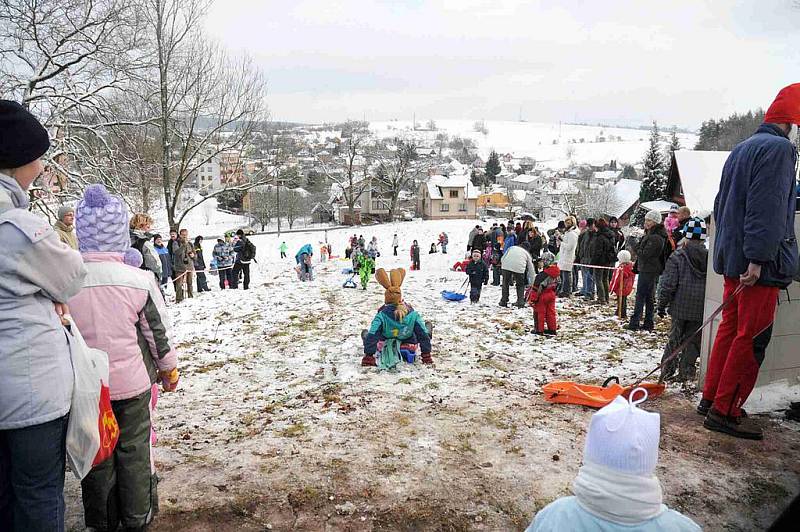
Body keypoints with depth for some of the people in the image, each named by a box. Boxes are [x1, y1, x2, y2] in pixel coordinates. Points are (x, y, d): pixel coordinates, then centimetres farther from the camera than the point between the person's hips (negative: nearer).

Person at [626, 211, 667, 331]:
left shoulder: (656, 238, -18)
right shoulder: (650, 234, 15)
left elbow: (644, 254, -21)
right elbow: (642, 252, 21)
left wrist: (637, 249, -2)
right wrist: (636, 266, 17)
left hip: (648, 271, -10)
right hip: (646, 269, 10)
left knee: (640, 296, -6)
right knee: (649, 297, 13)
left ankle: (634, 323, -3)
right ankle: (648, 323, 19)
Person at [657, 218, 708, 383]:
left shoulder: (677, 257, -9)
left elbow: (668, 284, -10)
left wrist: (662, 304, -1)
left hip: (680, 307, -1)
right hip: (701, 309, 2)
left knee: (675, 338, 8)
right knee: (693, 340, 10)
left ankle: (667, 371, 9)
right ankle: (686, 372, 13)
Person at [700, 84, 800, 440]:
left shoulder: (742, 149, 19)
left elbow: (721, 205, 23)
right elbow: (767, 208, -20)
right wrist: (757, 259, -23)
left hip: (732, 258, 10)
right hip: (758, 263, -10)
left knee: (731, 328, 16)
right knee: (752, 339, -4)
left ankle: (711, 398, 24)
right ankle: (725, 413, 1)